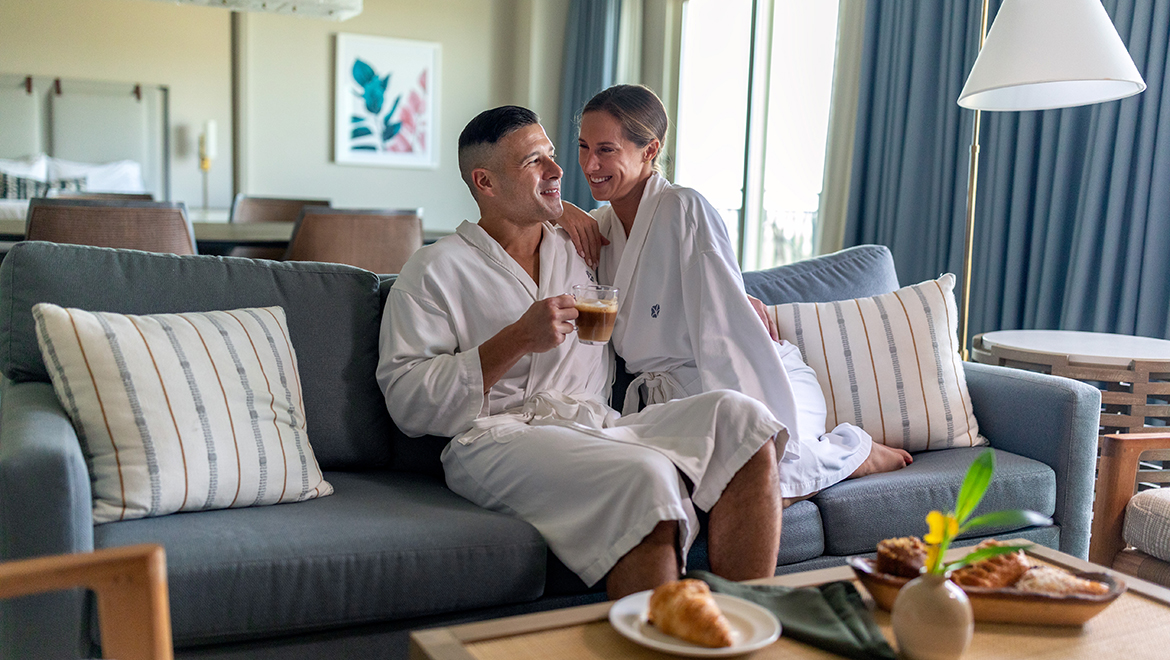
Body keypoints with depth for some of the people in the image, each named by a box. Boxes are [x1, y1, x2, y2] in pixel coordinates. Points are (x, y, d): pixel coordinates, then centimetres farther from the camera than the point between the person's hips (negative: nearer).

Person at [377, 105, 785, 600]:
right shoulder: (435, 271, 8)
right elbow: (407, 402, -3)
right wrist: (518, 340, -9)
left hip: (601, 429, 6)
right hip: (500, 438, -5)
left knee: (740, 419, -21)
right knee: (645, 478, -34)